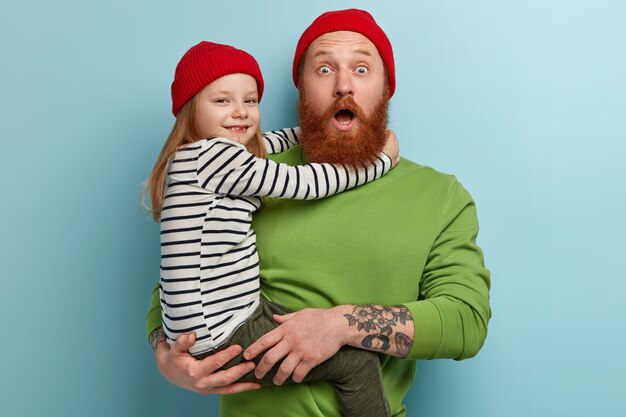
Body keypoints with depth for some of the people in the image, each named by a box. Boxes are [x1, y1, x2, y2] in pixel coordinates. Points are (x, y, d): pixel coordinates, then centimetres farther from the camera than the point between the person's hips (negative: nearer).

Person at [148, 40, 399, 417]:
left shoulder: (214, 154, 11)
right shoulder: (213, 155, -18)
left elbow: (275, 141, 30)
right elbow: (306, 183, -14)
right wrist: (383, 159, -2)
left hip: (242, 313, 10)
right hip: (219, 339, -10)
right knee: (357, 358, -7)